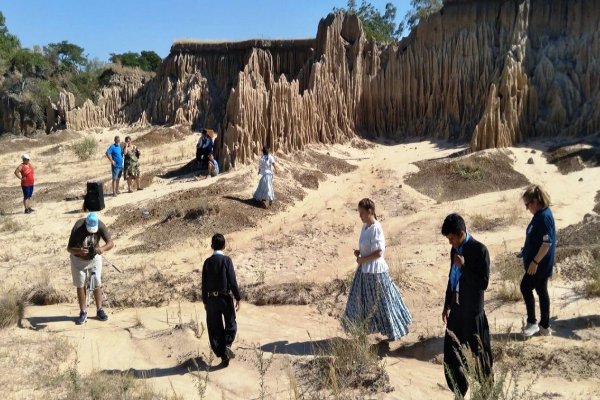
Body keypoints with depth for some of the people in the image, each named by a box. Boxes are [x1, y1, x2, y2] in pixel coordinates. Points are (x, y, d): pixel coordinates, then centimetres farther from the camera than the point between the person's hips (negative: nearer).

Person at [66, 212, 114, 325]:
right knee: (80, 285, 4)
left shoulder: (100, 226, -26)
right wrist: (78, 251, -50)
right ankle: (83, 312, 14)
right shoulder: (78, 228, -31)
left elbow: (111, 242, -24)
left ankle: (99, 310, 15)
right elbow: (69, 248, -28)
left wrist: (103, 249, -45)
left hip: (94, 257, 1)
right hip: (78, 259, -1)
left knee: (97, 284, 4)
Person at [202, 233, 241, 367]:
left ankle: (223, 356, 12)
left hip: (211, 299, 3)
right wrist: (238, 298, -5)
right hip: (226, 298, -3)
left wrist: (205, 301, 13)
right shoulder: (226, 260, -9)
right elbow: (232, 281, -12)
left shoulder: (207, 262, 1)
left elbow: (204, 283, 4)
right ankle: (227, 345, -8)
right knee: (231, 324, 15)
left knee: (215, 328, 11)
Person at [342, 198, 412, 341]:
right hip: (365, 269, 9)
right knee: (364, 300, 18)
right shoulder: (365, 226, 6)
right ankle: (369, 326, 35)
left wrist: (362, 259, -16)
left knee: (382, 301, 4)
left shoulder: (376, 229, -22)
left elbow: (378, 253, -25)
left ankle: (394, 330, 20)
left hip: (375, 270, -9)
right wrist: (359, 252, 1)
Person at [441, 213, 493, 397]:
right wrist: (447, 305, 15)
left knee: (477, 353, 10)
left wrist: (464, 266, -25)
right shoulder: (456, 249, 6)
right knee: (452, 352, 14)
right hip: (457, 308, 7)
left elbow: (483, 283, -19)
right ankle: (460, 390, 32)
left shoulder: (479, 250, -17)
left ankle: (484, 390, 29)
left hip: (472, 310, -7)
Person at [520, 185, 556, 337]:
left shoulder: (544, 217, -21)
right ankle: (544, 326, 22)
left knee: (525, 287, -3)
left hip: (540, 264, -10)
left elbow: (547, 242, -25)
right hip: (540, 263, 10)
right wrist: (534, 261, 21)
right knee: (541, 291, 14)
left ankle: (532, 323, 8)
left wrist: (534, 262, -22)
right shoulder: (540, 214, 9)